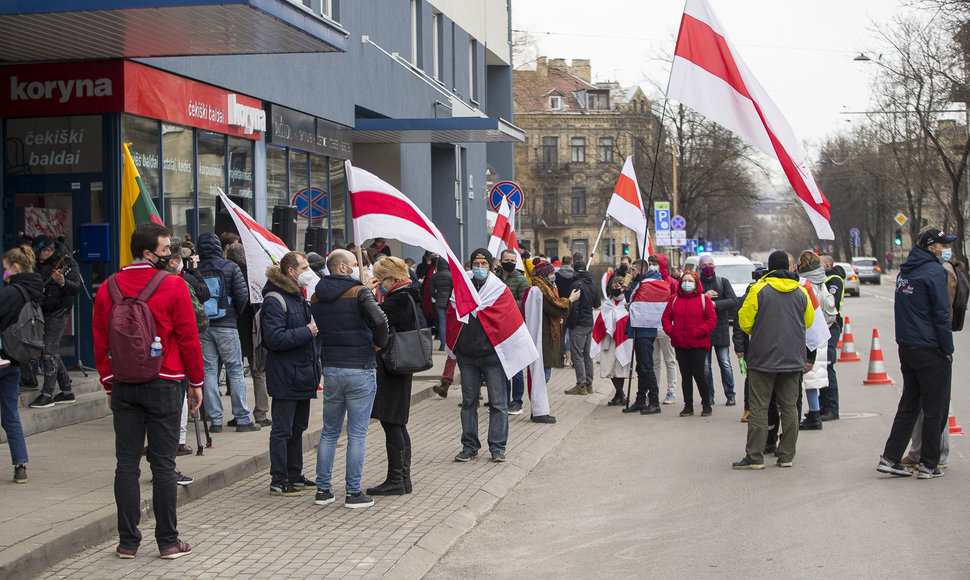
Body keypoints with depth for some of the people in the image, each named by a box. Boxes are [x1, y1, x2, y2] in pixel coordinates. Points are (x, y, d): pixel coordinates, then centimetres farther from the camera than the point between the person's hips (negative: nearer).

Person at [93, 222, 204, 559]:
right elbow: (189, 338, -6)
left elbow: (100, 342, 8)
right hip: (163, 385, -3)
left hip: (122, 384, 3)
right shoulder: (173, 287, -8)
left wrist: (109, 385, 16)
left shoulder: (108, 288, 3)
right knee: (163, 464, 2)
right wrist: (196, 383, 4)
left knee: (127, 464, 7)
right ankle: (168, 541, 7)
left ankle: (128, 541, 10)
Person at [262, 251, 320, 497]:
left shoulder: (299, 296, 16)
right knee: (282, 430, -3)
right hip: (285, 377, -10)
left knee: (298, 427, 16)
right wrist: (307, 332, -20)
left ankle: (294, 475, 25)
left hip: (302, 373, 10)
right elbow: (274, 338, -24)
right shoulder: (275, 300, -15)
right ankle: (278, 481, 3)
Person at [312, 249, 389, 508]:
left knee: (329, 432, 14)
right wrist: (380, 342, -8)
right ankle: (354, 493, 4)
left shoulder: (317, 297, 8)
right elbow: (379, 319, -25)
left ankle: (322, 489, 16)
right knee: (357, 435, 1)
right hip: (360, 370, -5)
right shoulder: (359, 292, -10)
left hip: (330, 370, 5)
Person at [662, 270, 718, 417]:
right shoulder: (674, 300, 12)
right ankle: (688, 406, 12)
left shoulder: (704, 299, 1)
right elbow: (666, 317, 13)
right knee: (685, 375, 7)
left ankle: (706, 405, 6)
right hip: (680, 344, 4)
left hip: (698, 344, -4)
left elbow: (712, 319, -3)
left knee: (698, 374, -9)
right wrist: (670, 331, -3)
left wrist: (700, 332, -13)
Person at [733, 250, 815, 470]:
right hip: (793, 359, 4)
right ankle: (786, 456, 11)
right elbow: (809, 322, 15)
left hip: (763, 359, -4)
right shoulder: (801, 292, 5)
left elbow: (745, 322, -5)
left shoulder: (759, 290, -7)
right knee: (789, 408, 9)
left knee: (758, 407, -1)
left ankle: (754, 457, -2)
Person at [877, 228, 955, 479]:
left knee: (908, 405, 15)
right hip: (931, 351, -8)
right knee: (935, 409, 2)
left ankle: (890, 458, 12)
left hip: (906, 348, 8)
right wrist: (947, 349, -7)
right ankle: (928, 465, 6)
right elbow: (941, 314, -14)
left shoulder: (905, 270, 10)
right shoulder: (934, 271, -14)